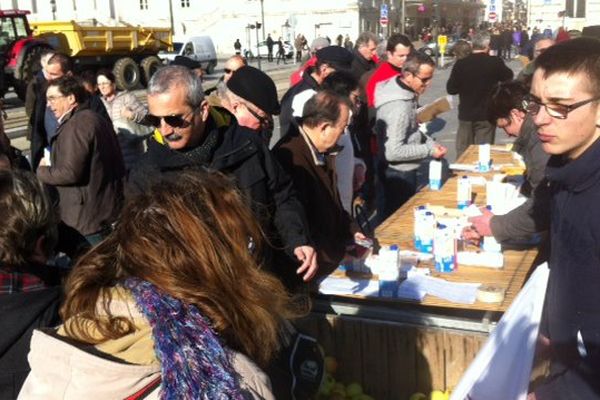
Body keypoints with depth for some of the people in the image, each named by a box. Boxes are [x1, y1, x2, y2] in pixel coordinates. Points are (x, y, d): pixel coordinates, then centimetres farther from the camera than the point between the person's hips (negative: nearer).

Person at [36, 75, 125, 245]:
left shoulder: (76, 124, -19)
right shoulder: (96, 119, 13)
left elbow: (70, 173, -25)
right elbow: (119, 168, 17)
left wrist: (42, 170, -6)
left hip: (89, 215, -10)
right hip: (106, 207, 10)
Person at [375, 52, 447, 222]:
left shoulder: (403, 92, 3)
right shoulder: (399, 107, -28)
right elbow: (393, 152, -29)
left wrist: (430, 142, 2)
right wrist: (429, 150, -21)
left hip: (405, 171, 9)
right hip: (399, 176, -9)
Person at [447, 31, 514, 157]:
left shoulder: (460, 64, -10)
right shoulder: (495, 62, -12)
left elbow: (451, 89, -4)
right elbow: (509, 77, 7)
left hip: (465, 114, 1)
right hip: (487, 114, -1)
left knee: (463, 152, 12)